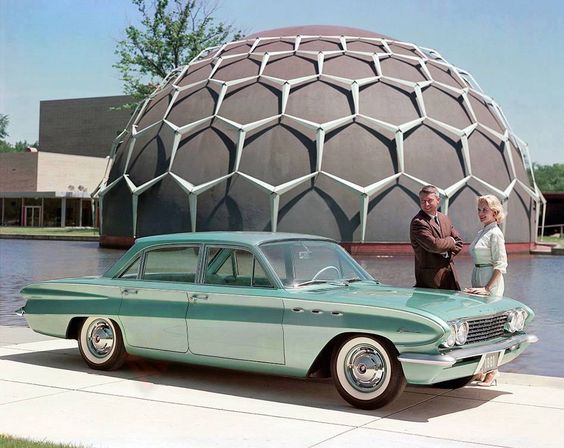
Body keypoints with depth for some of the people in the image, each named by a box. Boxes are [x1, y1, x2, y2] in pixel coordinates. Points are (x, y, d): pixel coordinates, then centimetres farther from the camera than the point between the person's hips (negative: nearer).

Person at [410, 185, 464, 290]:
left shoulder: (444, 218, 13)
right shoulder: (418, 222, -13)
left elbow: (458, 241, 15)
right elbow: (434, 245, -23)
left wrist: (448, 254, -3)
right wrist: (450, 241, -5)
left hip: (450, 274, 7)